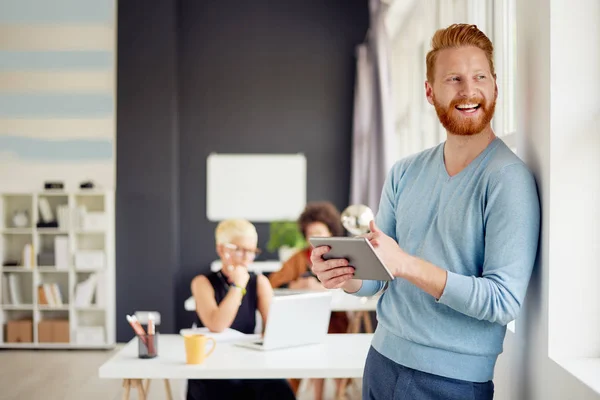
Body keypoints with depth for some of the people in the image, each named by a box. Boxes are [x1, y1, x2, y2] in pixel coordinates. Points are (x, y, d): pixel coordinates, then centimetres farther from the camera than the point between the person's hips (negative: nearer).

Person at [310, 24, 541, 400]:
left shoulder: (509, 179, -15)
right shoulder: (404, 172, 3)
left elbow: (503, 302, -21)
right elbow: (376, 278, 8)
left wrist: (406, 264, -27)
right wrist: (344, 275, -14)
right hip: (382, 359, 5)